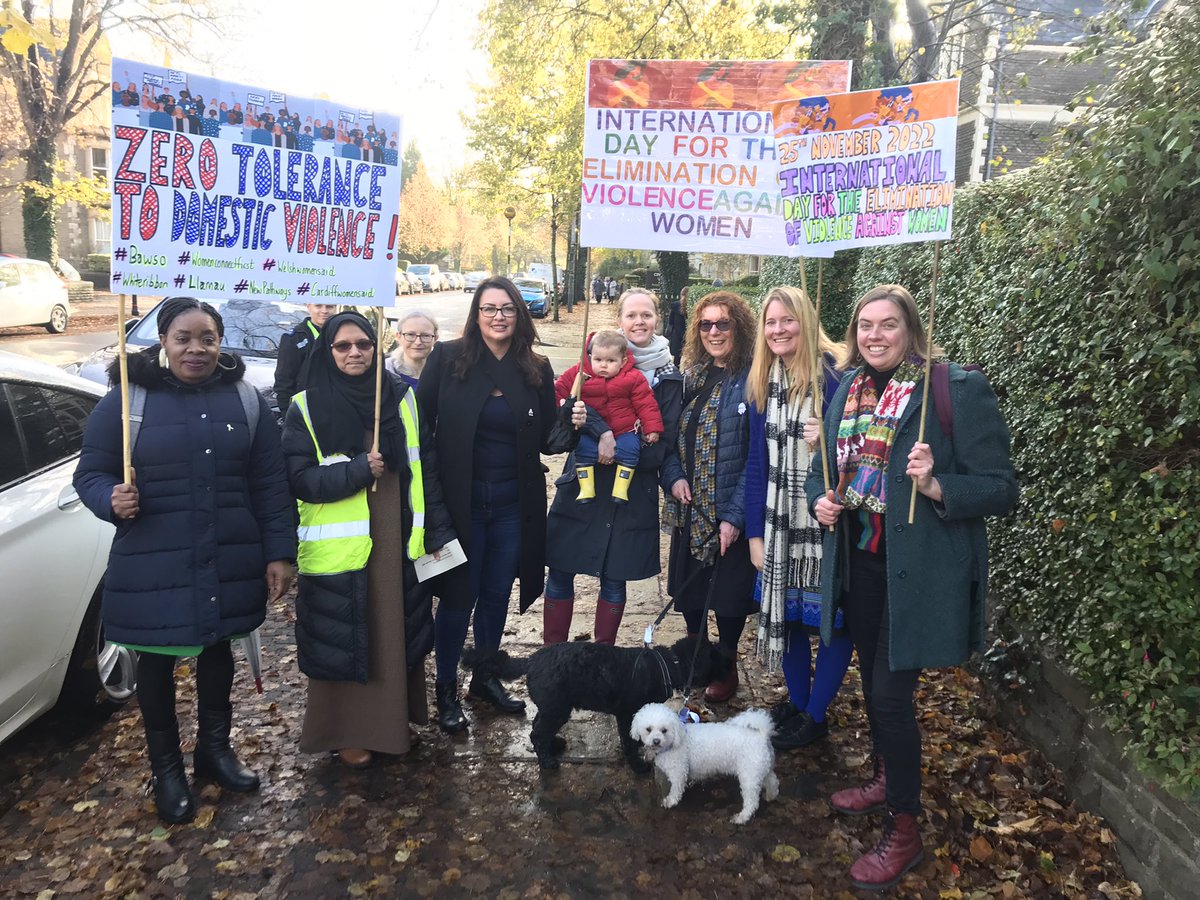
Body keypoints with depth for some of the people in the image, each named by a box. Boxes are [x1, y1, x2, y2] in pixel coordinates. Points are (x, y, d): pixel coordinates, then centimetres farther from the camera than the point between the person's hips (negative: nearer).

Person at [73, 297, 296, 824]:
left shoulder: (245, 401, 1)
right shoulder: (125, 401, -5)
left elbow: (270, 484, 1)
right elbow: (89, 474, 0)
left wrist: (280, 552, -2)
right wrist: (111, 500, -23)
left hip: (227, 563, 2)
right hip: (152, 567, -2)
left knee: (217, 650, 18)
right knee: (157, 663, 12)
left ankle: (215, 749, 40)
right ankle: (166, 769, 33)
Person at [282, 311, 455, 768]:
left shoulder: (403, 400, 6)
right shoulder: (306, 409, -2)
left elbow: (427, 470, 7)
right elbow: (300, 480, -9)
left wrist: (440, 533, 4)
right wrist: (358, 469, -20)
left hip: (399, 545, 3)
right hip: (338, 551, -3)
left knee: (396, 636, 11)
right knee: (342, 644, 6)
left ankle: (393, 721, 31)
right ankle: (348, 733, 25)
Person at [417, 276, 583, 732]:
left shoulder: (536, 370, 2)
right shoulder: (447, 357, -6)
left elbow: (545, 440, 7)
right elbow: (421, 423, -7)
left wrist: (570, 426, -14)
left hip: (514, 504, 3)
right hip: (460, 501, -3)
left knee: (497, 594, 16)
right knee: (459, 596, 6)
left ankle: (486, 677, 36)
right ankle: (446, 689, 26)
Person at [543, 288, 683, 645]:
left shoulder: (669, 377, 3)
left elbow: (663, 441, -2)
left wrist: (619, 455, -15)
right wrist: (602, 432, -29)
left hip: (633, 492, 0)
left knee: (614, 578, 8)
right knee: (560, 572, 2)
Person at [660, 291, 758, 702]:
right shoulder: (692, 377, 7)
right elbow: (672, 436, 13)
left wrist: (736, 514, -21)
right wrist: (674, 476, -6)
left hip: (730, 511, -6)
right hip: (690, 508, 6)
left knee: (730, 591, 9)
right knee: (687, 586, 17)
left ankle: (726, 664, 33)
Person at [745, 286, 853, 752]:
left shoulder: (833, 375, -12)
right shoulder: (761, 382, 4)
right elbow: (756, 460, 6)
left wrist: (826, 443, -29)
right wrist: (755, 532, 4)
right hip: (778, 521, 5)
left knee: (831, 617, 6)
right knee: (784, 612, 14)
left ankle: (815, 715, 24)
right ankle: (796, 701, 34)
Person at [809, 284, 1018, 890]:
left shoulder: (959, 389, -12)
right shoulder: (847, 391, 7)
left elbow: (1001, 488, -13)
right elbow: (825, 468, 18)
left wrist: (937, 487, -30)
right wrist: (821, 501, -2)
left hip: (917, 570, -6)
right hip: (858, 561, 7)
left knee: (891, 693, -4)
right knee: (873, 681, 20)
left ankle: (903, 833, 16)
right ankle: (886, 781, 43)